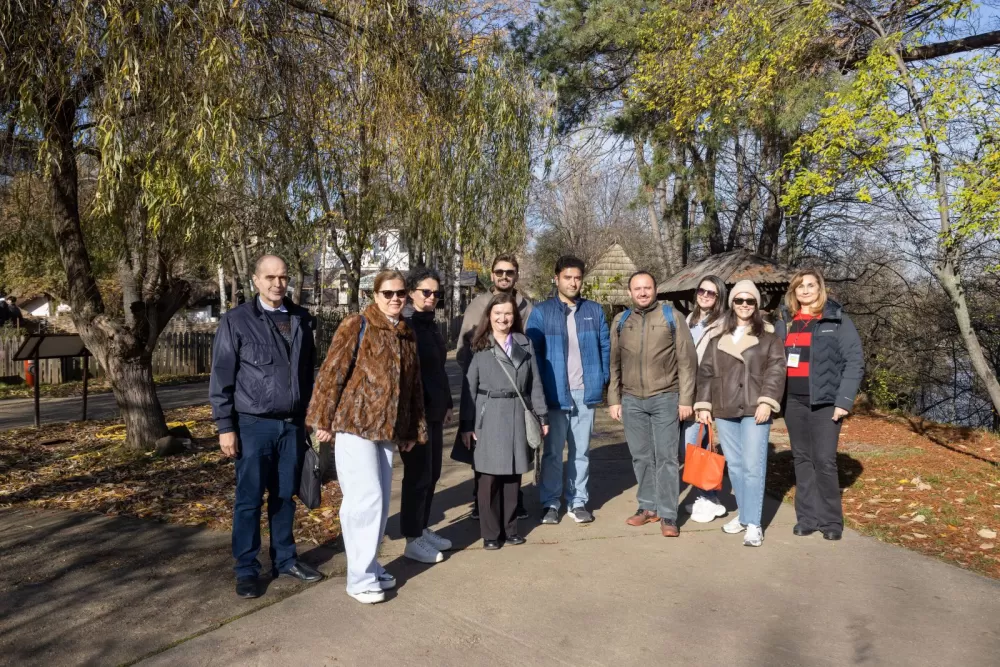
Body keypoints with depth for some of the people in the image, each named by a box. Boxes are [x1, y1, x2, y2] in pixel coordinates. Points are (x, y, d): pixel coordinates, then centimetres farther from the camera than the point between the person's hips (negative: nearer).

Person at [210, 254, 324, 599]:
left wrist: (309, 416, 11)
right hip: (253, 425, -3)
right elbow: (222, 377, -5)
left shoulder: (301, 319, 7)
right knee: (249, 500, 6)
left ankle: (285, 559, 28)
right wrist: (225, 426, -9)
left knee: (285, 496, 14)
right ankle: (247, 569, 20)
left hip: (292, 424, 4)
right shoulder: (237, 320, -5)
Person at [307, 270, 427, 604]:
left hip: (386, 428, 7)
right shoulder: (357, 325, -7)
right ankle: (360, 577, 8)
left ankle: (369, 565, 29)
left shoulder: (407, 335, 12)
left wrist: (414, 429, 16)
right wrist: (323, 420, -11)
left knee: (380, 500, 13)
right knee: (365, 498, -6)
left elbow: (413, 385, 16)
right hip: (354, 423, -6)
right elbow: (332, 372, -9)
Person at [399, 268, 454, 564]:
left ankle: (423, 529, 28)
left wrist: (446, 404, 18)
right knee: (418, 475, -1)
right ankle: (413, 540, 11)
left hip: (433, 411, 8)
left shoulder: (431, 324, 13)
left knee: (432, 473, 14)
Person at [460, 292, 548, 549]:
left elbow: (535, 383, 9)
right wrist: (466, 424, -5)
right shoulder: (479, 346, 0)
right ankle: (490, 532, 13)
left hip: (518, 416, 3)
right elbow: (469, 387, -1)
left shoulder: (525, 344, 8)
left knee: (513, 476, 9)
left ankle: (510, 528, 22)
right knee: (490, 477, 2)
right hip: (489, 417, -2)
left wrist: (541, 416, 6)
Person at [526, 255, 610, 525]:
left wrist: (603, 381, -1)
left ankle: (578, 501, 23)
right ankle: (550, 503, 19)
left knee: (581, 450, 12)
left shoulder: (594, 311, 5)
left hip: (585, 392, 2)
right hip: (555, 392, -2)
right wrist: (539, 390, -11)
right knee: (552, 451, 8)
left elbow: (605, 348, 8)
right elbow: (532, 353, -5)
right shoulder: (541, 312, -3)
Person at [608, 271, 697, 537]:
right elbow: (614, 363, 11)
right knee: (641, 457, 11)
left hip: (665, 398, -3)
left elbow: (687, 360, -3)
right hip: (632, 400, 3)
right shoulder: (620, 321, 7)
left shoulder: (672, 317, -1)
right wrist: (614, 399, 7)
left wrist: (685, 399, -7)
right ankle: (648, 506, 24)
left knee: (666, 457, 0)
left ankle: (668, 515, 8)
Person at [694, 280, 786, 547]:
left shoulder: (768, 335, 4)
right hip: (725, 411, 4)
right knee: (734, 465, 11)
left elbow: (776, 370, -4)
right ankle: (743, 514, 25)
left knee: (753, 466, -5)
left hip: (754, 410, -4)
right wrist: (704, 405, 3)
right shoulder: (718, 336, 12)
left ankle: (753, 523, 2)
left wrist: (766, 402, -15)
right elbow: (706, 372, 10)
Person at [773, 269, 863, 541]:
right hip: (793, 400, 4)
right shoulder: (784, 321, 11)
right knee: (802, 459, 10)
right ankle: (807, 516, 19)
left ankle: (831, 520, 11)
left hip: (825, 400, -4)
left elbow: (855, 362, -6)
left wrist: (844, 400, -13)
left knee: (824, 460, -4)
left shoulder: (837, 320, -1)